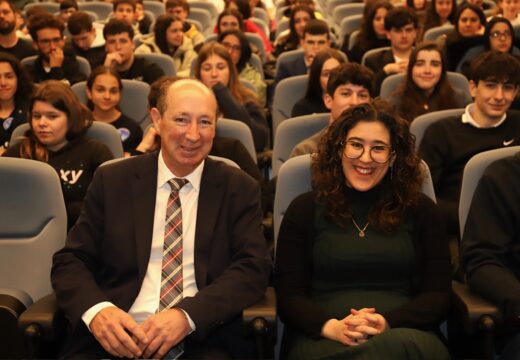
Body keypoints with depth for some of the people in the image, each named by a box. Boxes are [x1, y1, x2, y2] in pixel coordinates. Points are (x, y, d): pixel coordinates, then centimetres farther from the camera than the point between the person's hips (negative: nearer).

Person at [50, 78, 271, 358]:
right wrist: (96, 310, -16)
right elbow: (70, 260, 6)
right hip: (113, 337, 1)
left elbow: (254, 268, -2)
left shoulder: (240, 189, 7)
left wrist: (187, 315, -18)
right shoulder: (112, 180, 8)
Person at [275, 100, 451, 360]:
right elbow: (288, 296, 4)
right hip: (320, 337, -1)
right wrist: (331, 327, -17)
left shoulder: (420, 210, 14)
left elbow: (438, 295, 6)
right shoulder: (304, 209, 11)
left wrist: (387, 323, -15)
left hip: (404, 336, 2)